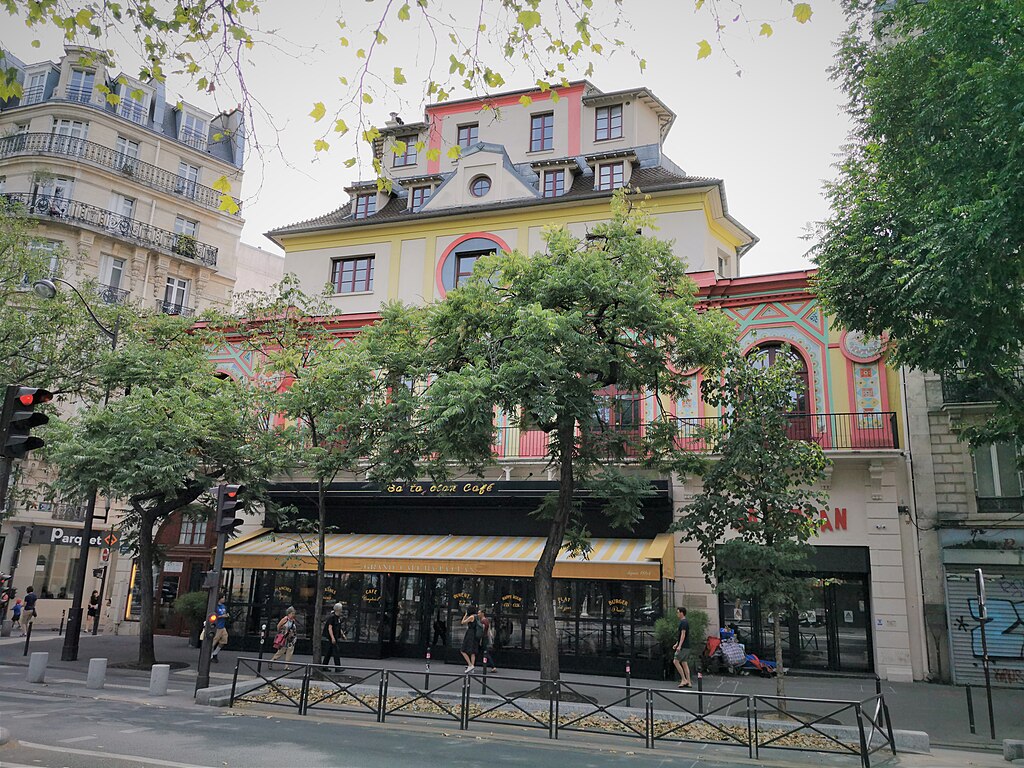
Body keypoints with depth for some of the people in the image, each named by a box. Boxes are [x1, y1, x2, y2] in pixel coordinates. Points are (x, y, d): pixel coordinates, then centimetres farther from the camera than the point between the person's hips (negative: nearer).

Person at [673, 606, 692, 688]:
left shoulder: (683, 622, -15)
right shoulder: (685, 622, 16)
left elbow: (683, 634, -21)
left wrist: (679, 646, -24)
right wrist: (676, 644, 25)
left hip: (683, 646, -10)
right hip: (686, 646, 10)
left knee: (675, 661, -7)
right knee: (684, 663, 9)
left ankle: (684, 679, -5)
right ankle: (688, 682, 9)